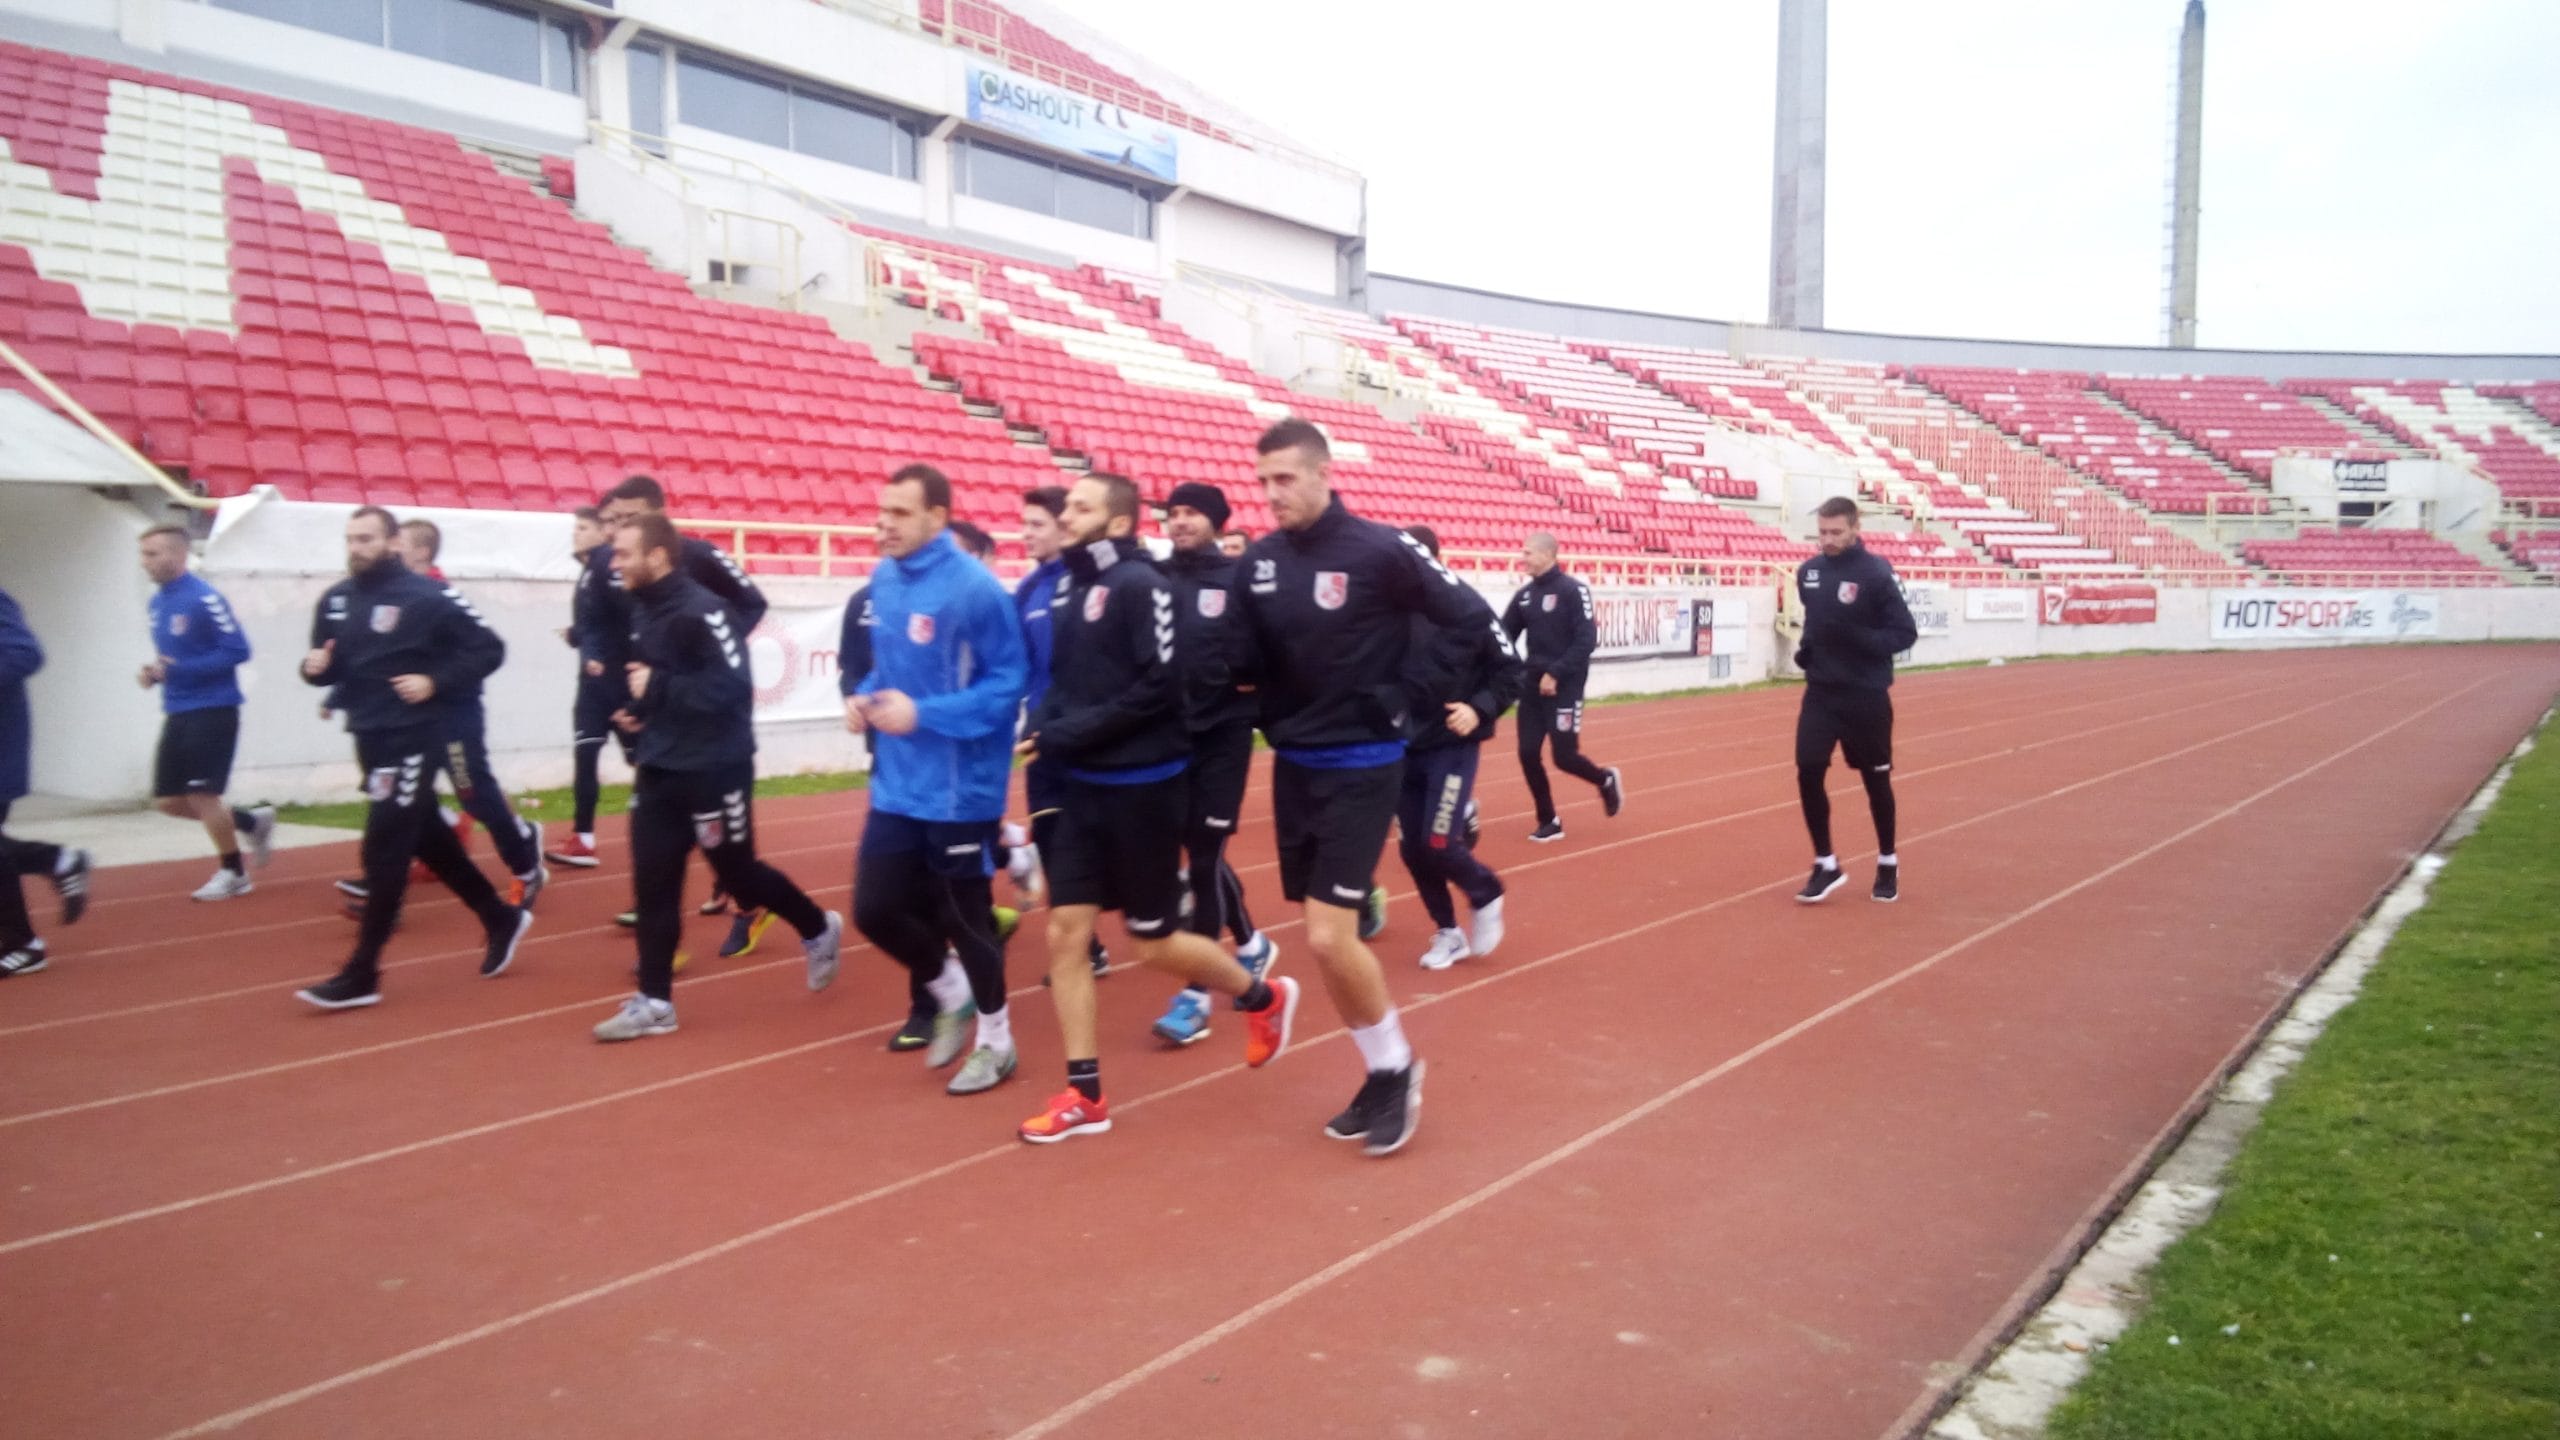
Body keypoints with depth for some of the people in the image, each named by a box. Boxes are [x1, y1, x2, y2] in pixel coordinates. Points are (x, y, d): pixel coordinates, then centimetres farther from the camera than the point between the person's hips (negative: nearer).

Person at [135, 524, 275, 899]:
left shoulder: (204, 598, -16)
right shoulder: (157, 602, 10)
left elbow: (238, 650, -18)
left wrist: (179, 669, -21)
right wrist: (155, 672, 0)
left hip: (213, 711, -8)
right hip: (177, 714, 8)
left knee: (202, 797, -3)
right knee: (167, 801, 8)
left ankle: (233, 873, 15)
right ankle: (252, 820, 25)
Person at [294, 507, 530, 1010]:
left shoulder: (427, 597, -12)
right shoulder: (335, 601, 8)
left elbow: (489, 648, -10)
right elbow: (331, 666, 16)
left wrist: (436, 682, -18)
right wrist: (315, 667, -6)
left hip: (414, 737, -8)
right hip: (368, 736, 8)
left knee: (384, 850, -7)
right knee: (427, 839, 16)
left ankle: (362, 974, 1)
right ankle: (501, 919, 32)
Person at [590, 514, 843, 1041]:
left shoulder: (701, 610, -20)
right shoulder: (642, 610, 8)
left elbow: (733, 686, -26)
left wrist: (658, 688, -23)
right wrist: (638, 710, 3)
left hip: (714, 771, -8)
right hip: (657, 770, 8)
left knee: (737, 874, 7)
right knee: (652, 886, 6)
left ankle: (819, 929, 32)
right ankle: (654, 1002, 13)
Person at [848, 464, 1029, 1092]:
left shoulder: (974, 587, -18)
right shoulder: (883, 580, 4)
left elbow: (1007, 685, -17)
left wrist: (922, 714, -23)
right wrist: (864, 694, -2)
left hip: (960, 788, -7)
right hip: (896, 784, 7)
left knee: (966, 918, 6)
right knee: (875, 908, 8)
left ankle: (995, 1041, 27)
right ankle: (951, 993, 34)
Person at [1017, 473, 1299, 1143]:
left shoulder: (1139, 584, -15)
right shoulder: (1070, 589, 8)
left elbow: (1159, 686, -22)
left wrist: (1068, 734, -20)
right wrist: (1042, 725, -6)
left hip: (1142, 787, -7)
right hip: (1084, 787, 7)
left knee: (1153, 943, 5)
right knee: (1065, 934, 4)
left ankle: (1263, 997, 31)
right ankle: (1084, 1096, 13)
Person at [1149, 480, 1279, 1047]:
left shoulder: (1241, 580, -2)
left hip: (1223, 735, -4)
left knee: (1204, 858, -4)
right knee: (1196, 853, 12)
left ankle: (1196, 992, 4)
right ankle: (1252, 946, 36)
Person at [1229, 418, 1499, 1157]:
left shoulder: (1380, 551, -15)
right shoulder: (1258, 562, 1)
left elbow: (1472, 618, -8)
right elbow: (1250, 664, 4)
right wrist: (1222, 660, -17)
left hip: (1361, 768, -6)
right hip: (1292, 765, 6)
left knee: (1330, 938, -11)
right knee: (1327, 942, 11)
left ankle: (1397, 1064, 13)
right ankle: (1384, 1075, 28)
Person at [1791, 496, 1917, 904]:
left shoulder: (1876, 573, -13)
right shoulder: (1808, 572, 3)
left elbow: (1905, 634, -12)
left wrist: (1857, 638, -27)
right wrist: (1806, 645, 0)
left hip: (1866, 696, -4)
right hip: (1821, 692, 4)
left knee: (1876, 778, 10)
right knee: (1808, 772, -6)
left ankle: (1888, 864, 29)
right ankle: (1826, 865, 8)